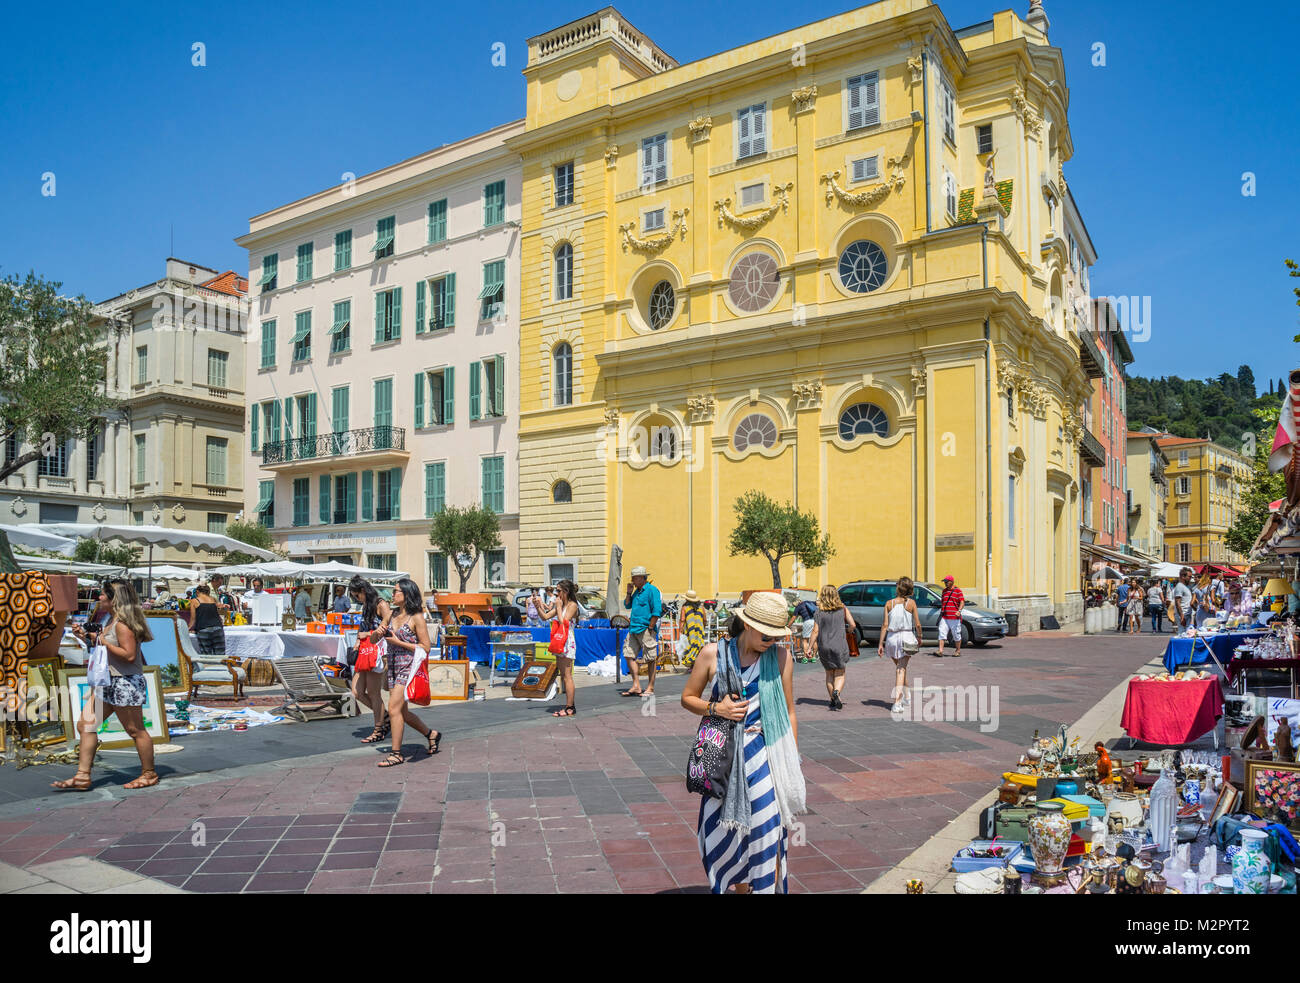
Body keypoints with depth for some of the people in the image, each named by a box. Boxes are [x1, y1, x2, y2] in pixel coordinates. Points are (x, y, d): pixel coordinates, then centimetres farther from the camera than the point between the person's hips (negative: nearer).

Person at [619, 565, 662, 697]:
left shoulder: (652, 590, -8)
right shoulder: (637, 591, 18)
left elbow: (657, 611, -13)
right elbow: (627, 605, 24)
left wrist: (650, 628, -15)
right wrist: (629, 593, 9)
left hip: (646, 629, -9)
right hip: (634, 629, 9)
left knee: (651, 659, -1)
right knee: (629, 655, 4)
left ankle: (651, 687, 6)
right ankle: (636, 685, 9)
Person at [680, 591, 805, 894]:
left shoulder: (780, 657, -1)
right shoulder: (713, 653, -3)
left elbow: (788, 712, 6)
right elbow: (687, 698, 7)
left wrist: (791, 763, 6)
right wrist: (715, 708, -11)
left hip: (764, 753, -1)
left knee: (767, 831, -7)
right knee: (721, 831, 9)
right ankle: (738, 887, 31)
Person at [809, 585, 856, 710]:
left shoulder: (819, 612, -3)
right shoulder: (843, 609, -1)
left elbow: (815, 631, -7)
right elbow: (853, 625, -4)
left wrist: (812, 646, -3)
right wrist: (847, 631, 17)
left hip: (824, 647, 1)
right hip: (840, 645, -1)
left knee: (829, 674, 16)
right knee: (840, 674, 7)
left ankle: (833, 700, 16)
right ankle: (836, 692, -21)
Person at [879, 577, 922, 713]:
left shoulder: (889, 603, -2)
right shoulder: (911, 603, -5)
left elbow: (885, 625, -4)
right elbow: (917, 624, -3)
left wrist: (881, 644, -1)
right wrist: (919, 637, 15)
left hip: (892, 638, 2)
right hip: (907, 637, -2)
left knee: (899, 668, 20)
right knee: (901, 669, 0)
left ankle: (907, 698, 33)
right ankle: (897, 702, -12)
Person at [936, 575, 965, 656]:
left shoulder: (958, 590, -2)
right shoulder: (944, 591, 16)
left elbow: (962, 602, -9)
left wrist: (959, 611, -24)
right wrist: (941, 612, 23)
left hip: (954, 618, -5)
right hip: (944, 617, 5)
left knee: (956, 634, 5)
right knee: (941, 633, -6)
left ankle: (958, 651, 19)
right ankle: (940, 651, -11)